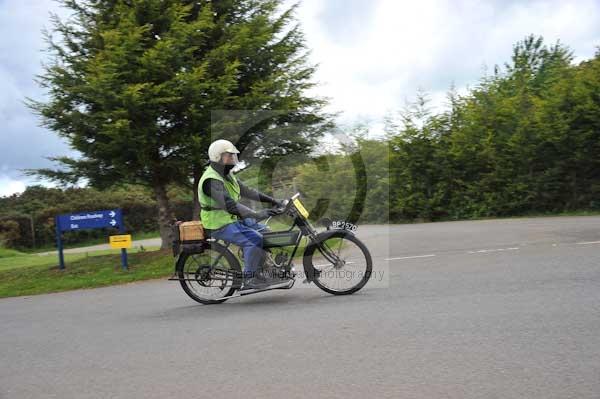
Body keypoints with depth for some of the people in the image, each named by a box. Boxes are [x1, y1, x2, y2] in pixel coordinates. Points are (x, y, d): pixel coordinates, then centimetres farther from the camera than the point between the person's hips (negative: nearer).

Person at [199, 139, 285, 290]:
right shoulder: (211, 180, -21)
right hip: (221, 225, -10)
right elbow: (229, 204, -33)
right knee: (255, 239, -25)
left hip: (234, 218, 10)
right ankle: (249, 279, -15)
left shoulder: (227, 175, 12)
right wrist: (256, 214, -40)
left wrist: (272, 200, 6)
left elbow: (246, 191, 14)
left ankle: (259, 273, 11)